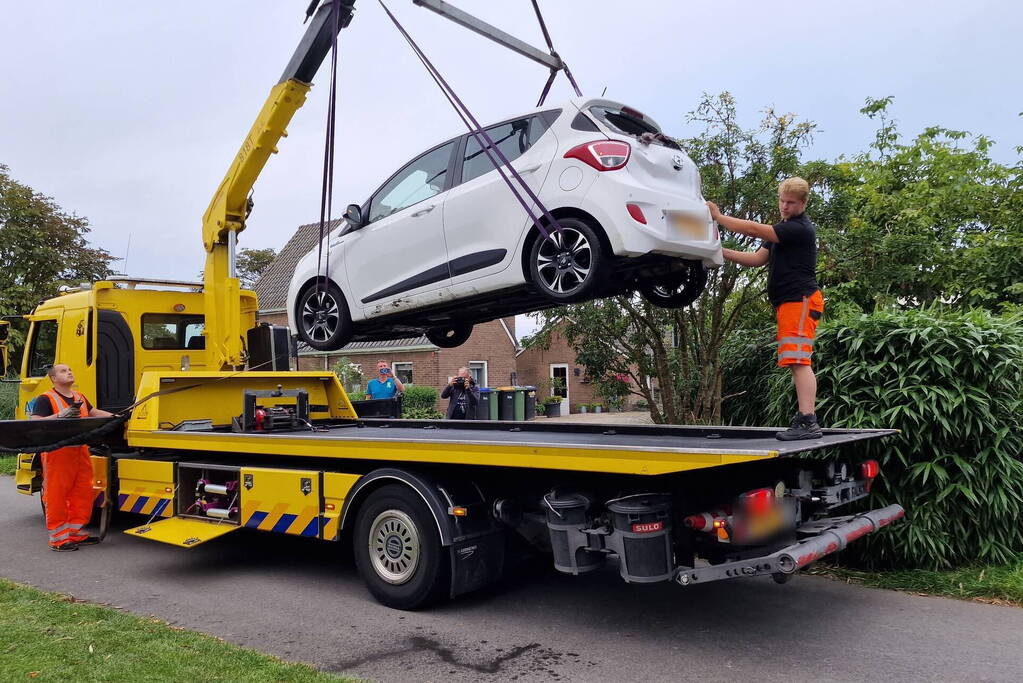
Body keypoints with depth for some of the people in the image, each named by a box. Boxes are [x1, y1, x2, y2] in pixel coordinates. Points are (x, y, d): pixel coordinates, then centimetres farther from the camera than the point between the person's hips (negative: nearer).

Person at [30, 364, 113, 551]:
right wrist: (59, 416, -25)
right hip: (57, 453, -7)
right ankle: (58, 538, 6)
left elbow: (93, 412, 30)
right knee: (56, 494, -1)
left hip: (80, 450, 7)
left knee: (82, 492, 10)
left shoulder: (79, 397, 17)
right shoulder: (45, 399, -5)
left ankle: (77, 532, 22)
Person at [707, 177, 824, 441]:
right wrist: (721, 251, 6)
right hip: (787, 303, 10)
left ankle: (808, 422, -21)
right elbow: (756, 259, 18)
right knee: (796, 363, 9)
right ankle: (804, 419, 12)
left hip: (800, 300, -10)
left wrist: (718, 216, -10)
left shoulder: (800, 228, -10)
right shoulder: (782, 231, 23)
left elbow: (753, 229, -17)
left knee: (799, 361, -17)